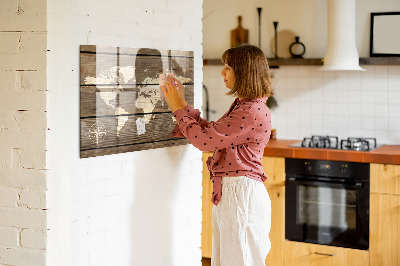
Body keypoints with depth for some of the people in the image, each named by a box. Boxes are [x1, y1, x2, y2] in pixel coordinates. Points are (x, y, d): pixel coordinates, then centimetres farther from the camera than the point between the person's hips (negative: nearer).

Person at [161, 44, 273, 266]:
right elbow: (211, 132, 18)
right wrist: (182, 105, 15)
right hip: (228, 192, 10)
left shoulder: (253, 112, -20)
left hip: (241, 193, -10)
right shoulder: (242, 106, 14)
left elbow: (204, 139, -19)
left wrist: (178, 108, -7)